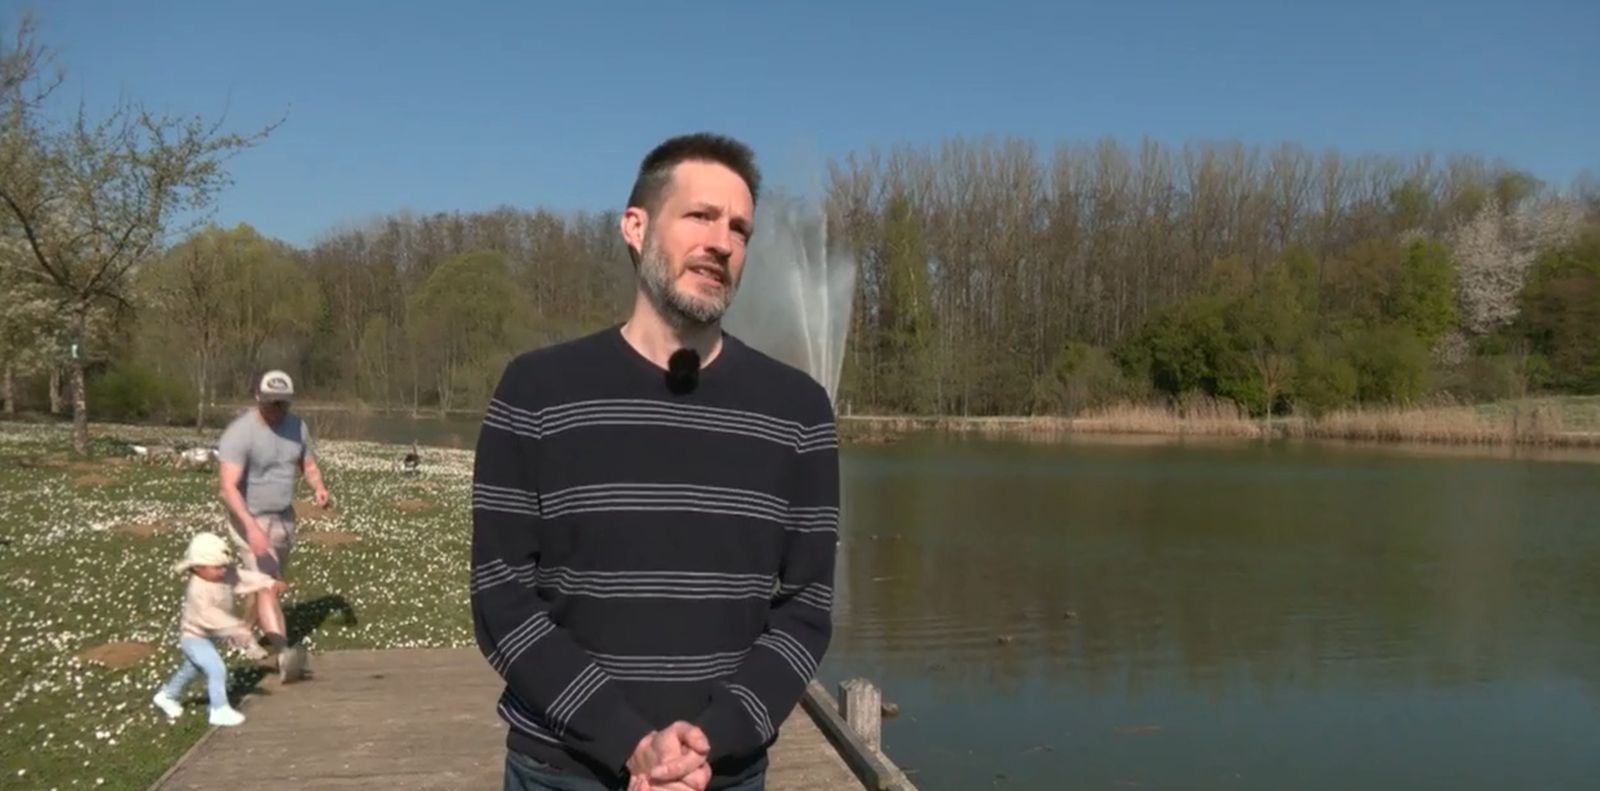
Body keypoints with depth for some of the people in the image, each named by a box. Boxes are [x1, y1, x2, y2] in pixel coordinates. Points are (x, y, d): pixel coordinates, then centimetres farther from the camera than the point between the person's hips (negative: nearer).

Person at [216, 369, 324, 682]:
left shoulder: (297, 426, -1)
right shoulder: (240, 433, -22)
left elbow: (309, 466, 11)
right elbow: (227, 488, -30)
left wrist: (319, 488, -12)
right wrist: (252, 527, -42)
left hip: (284, 518, 7)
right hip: (250, 520, -7)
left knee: (270, 582, 19)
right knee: (266, 584, -18)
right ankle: (282, 654, -29)